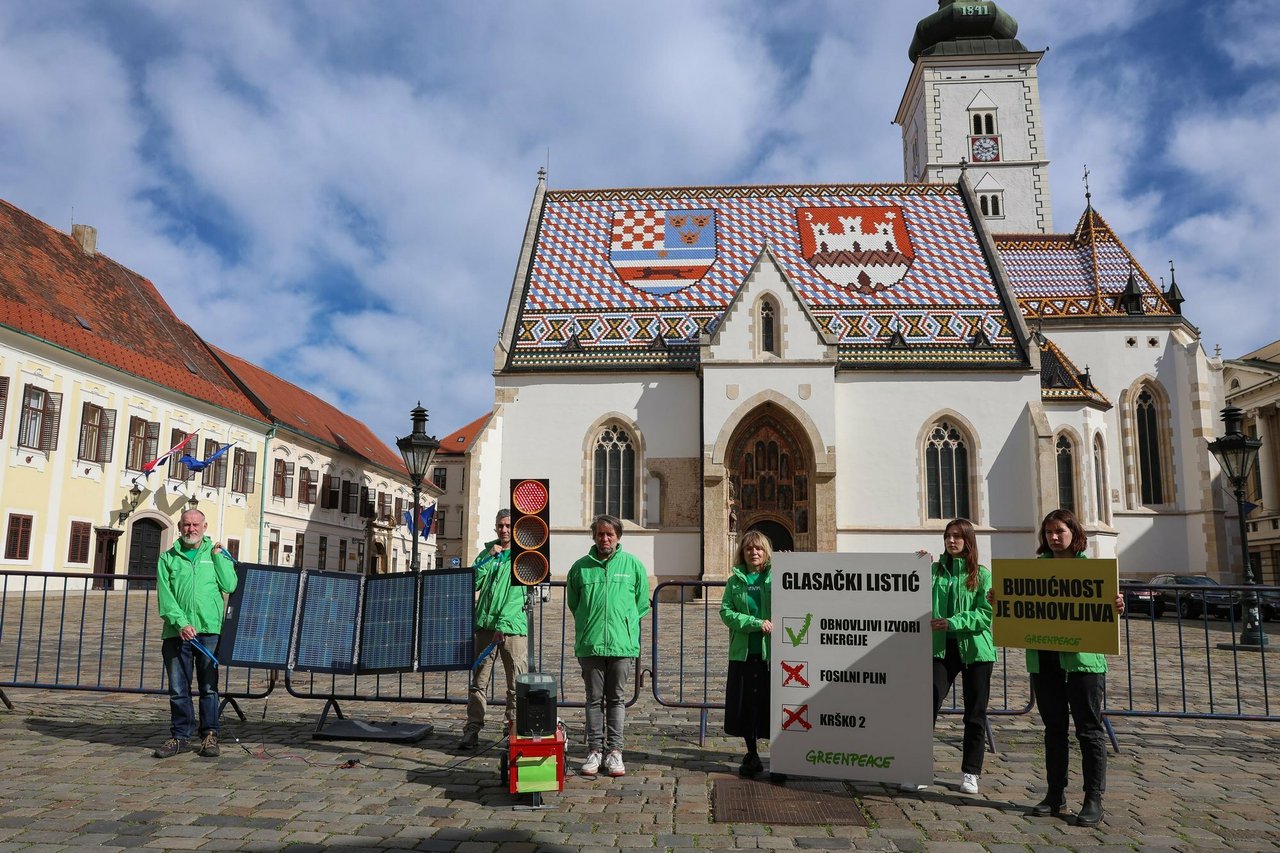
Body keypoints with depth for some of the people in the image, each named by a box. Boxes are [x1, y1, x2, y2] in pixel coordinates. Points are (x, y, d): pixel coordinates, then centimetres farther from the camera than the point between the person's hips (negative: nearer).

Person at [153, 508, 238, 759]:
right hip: (176, 632, 1)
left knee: (209, 686, 2)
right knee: (178, 688, 4)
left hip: (209, 630, -1)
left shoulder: (216, 554, 11)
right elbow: (164, 596, 0)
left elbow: (230, 586, -2)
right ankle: (180, 735, 15)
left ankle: (209, 735, 10)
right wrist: (180, 622, -13)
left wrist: (218, 556, -4)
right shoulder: (168, 558, 10)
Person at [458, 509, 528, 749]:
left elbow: (518, 595, -8)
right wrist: (490, 557, -5)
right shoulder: (487, 552, 14)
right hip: (485, 624, 3)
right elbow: (473, 583, 4)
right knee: (478, 682, 5)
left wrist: (503, 625, -17)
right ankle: (472, 729, 11)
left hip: (513, 626, -3)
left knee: (517, 684, 0)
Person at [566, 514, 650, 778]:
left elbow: (642, 603, 10)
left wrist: (626, 624, 5)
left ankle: (614, 751, 13)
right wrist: (589, 626, 10)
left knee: (617, 699, 6)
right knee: (594, 699, 8)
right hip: (590, 645, 1)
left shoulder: (633, 565, 2)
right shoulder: (581, 567, 3)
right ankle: (594, 750, 15)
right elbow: (573, 603, 15)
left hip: (623, 644, 0)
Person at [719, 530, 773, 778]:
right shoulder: (735, 581, 9)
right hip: (743, 653, 2)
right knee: (745, 706, 8)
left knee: (773, 705, -1)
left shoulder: (776, 578, 2)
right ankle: (752, 755, 24)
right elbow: (725, 612, -1)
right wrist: (756, 623, -13)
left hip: (771, 652, -2)